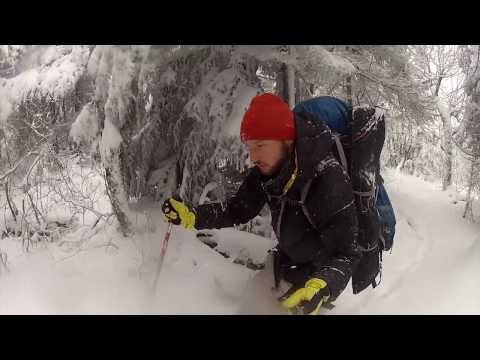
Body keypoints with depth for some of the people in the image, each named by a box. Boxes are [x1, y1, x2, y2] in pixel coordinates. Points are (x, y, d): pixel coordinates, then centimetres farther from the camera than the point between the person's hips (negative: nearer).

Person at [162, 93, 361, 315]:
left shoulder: (329, 179, -35)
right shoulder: (265, 171, -15)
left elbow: (346, 253, -34)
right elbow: (237, 210, -2)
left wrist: (320, 287, -53)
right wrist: (190, 216, -16)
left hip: (320, 277, -5)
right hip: (285, 264, 6)